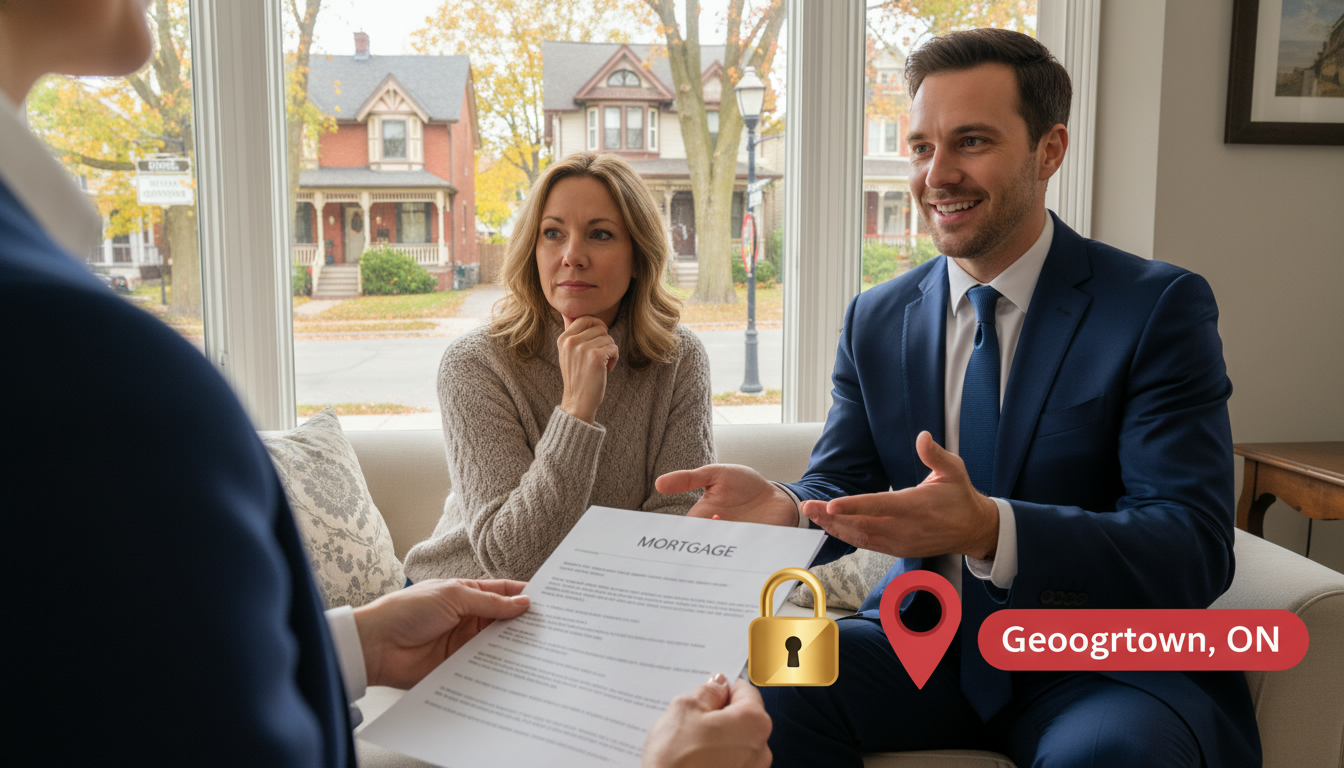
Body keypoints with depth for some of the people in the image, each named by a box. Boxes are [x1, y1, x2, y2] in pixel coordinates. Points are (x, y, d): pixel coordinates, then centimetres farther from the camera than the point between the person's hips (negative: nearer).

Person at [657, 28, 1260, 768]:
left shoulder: (1160, 306, -9)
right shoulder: (875, 319, 4)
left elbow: (1196, 552, -18)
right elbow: (837, 492, 2)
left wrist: (989, 528, -36)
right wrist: (783, 509, -24)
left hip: (1099, 660, -2)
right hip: (927, 638, 3)